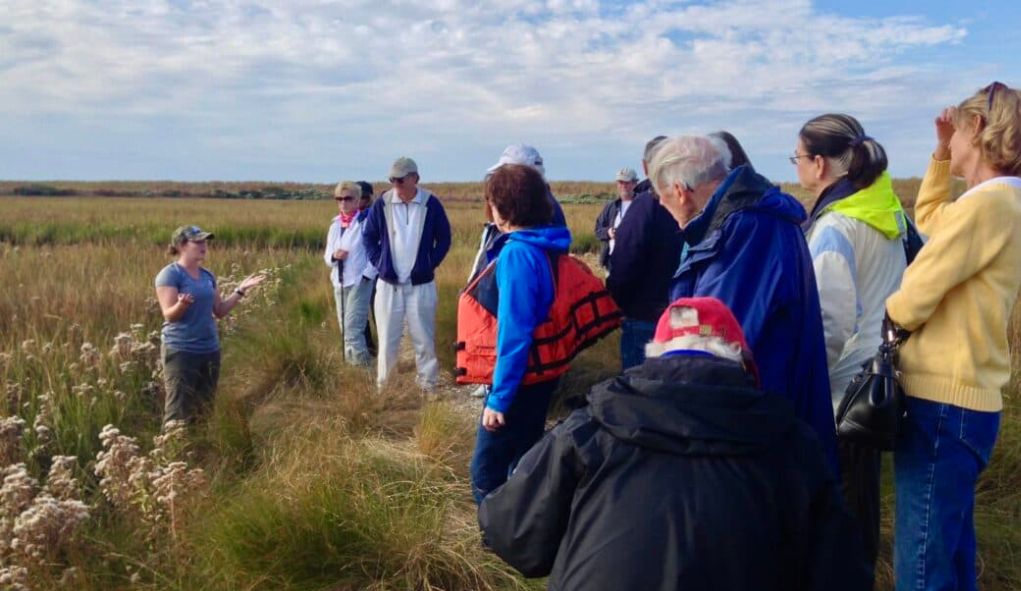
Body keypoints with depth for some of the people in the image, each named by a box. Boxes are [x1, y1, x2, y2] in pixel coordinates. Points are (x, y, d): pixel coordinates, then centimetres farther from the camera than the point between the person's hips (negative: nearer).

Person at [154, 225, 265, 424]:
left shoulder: (207, 275, 11)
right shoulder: (170, 274, -10)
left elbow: (220, 311, 14)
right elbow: (169, 315, -16)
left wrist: (240, 291, 8)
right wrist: (182, 304, -36)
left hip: (209, 350, 7)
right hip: (180, 350, -7)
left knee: (203, 409, 13)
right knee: (178, 412, -7)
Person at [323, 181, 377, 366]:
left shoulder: (366, 220, -7)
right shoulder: (335, 224, 12)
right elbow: (327, 256, 15)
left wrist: (367, 275, -15)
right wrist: (333, 256, -8)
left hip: (360, 281, -7)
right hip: (339, 282, 7)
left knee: (353, 329, -12)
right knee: (345, 329, 11)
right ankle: (359, 364, 22)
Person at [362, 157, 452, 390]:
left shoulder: (431, 203, -5)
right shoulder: (382, 203, -2)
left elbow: (444, 239, 5)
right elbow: (368, 236, 9)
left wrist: (430, 264, -3)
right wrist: (379, 263, 0)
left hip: (421, 284, -1)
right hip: (389, 283, 1)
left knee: (424, 338, 5)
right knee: (387, 338, 7)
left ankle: (428, 385, 15)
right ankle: (383, 386, 18)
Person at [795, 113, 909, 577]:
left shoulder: (834, 228, -20)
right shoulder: (887, 212, 5)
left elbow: (830, 323, -21)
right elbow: (891, 297, 12)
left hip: (840, 388, -8)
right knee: (860, 500, 21)